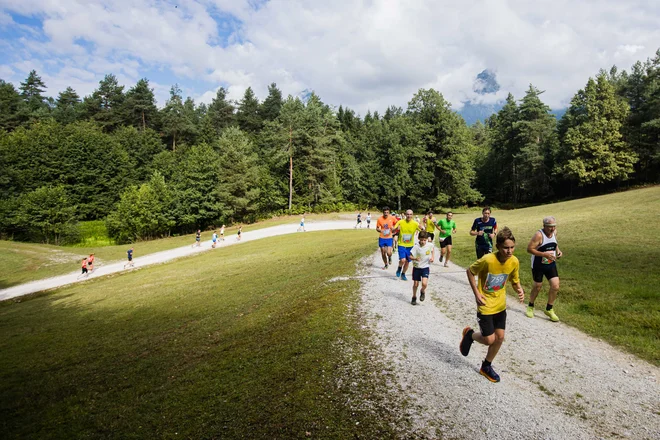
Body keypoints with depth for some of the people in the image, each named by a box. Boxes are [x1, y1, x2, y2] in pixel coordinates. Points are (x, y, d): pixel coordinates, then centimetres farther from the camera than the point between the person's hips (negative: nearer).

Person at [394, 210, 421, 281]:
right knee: (403, 260, -19)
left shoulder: (415, 223, -5)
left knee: (407, 262, 10)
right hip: (401, 245, -2)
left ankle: (403, 274, 34)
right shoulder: (400, 222, -8)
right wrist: (397, 228, -32)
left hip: (410, 246, 3)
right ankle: (399, 268, 15)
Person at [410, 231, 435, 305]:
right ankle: (414, 297, 32)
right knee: (416, 284, 8)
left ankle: (422, 292, 17)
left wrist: (433, 257, 1)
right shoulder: (416, 247, -16)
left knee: (424, 283, -17)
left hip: (425, 267, 0)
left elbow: (433, 249, 14)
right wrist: (415, 258, -33)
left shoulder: (430, 245, -11)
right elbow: (410, 256, -13)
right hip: (416, 267, 0)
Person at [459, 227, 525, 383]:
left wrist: (520, 290, -17)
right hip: (485, 305, -5)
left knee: (500, 338, 9)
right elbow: (469, 271, -12)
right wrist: (476, 293, -17)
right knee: (489, 340, -3)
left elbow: (515, 280, 5)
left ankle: (486, 367, 30)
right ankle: (470, 335, 30)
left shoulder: (514, 262, -11)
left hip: (500, 305, 5)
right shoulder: (487, 260, -28)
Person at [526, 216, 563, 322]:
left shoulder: (554, 232, -2)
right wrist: (545, 254, -30)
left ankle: (549, 309, 16)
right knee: (537, 287, 8)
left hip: (551, 264, 5)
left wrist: (558, 250, -2)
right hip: (538, 265, -5)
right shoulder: (539, 235, -22)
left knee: (555, 286, -3)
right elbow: (529, 249, -25)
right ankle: (530, 307, 32)